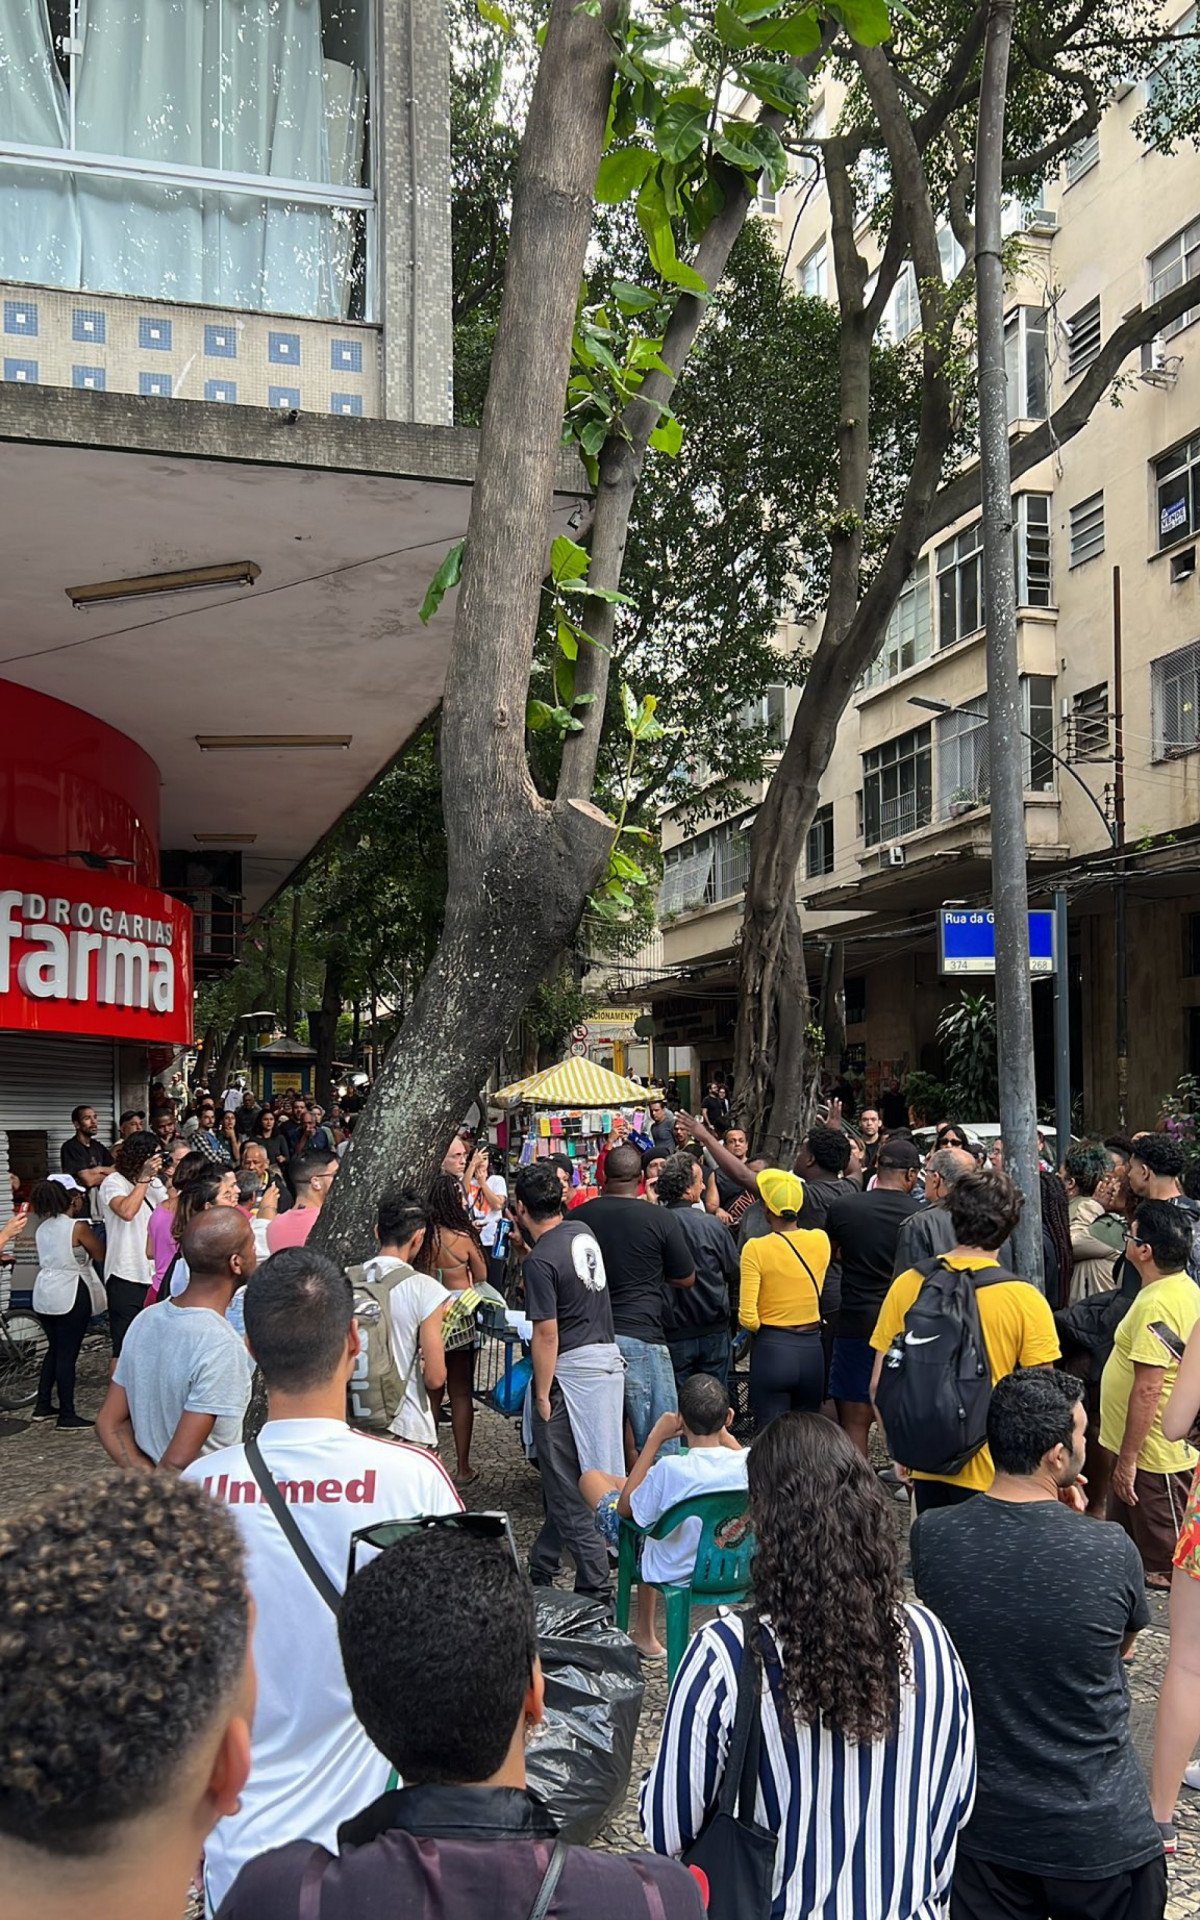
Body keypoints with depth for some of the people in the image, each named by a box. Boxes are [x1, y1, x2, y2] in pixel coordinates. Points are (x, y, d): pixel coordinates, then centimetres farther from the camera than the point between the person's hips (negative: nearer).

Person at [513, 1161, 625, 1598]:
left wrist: (542, 1394, -11)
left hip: (572, 1368, -9)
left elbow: (547, 1336, -18)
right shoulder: (583, 1231, 6)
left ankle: (595, 1584, 3)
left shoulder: (540, 1261, -18)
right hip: (608, 1357, 9)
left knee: (567, 1483, 1)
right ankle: (542, 1568, 31)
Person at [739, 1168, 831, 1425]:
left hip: (771, 1349, -4)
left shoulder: (756, 1248, -13)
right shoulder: (820, 1240, -1)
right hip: (811, 1349, 4)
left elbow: (747, 1317, -14)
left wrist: (763, 1330, 5)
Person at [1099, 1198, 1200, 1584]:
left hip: (1155, 1455, -10)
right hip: (1159, 1449, 10)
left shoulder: (1157, 1305, -27)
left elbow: (1147, 1391, -28)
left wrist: (1127, 1460, -22)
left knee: (1165, 1569, 5)